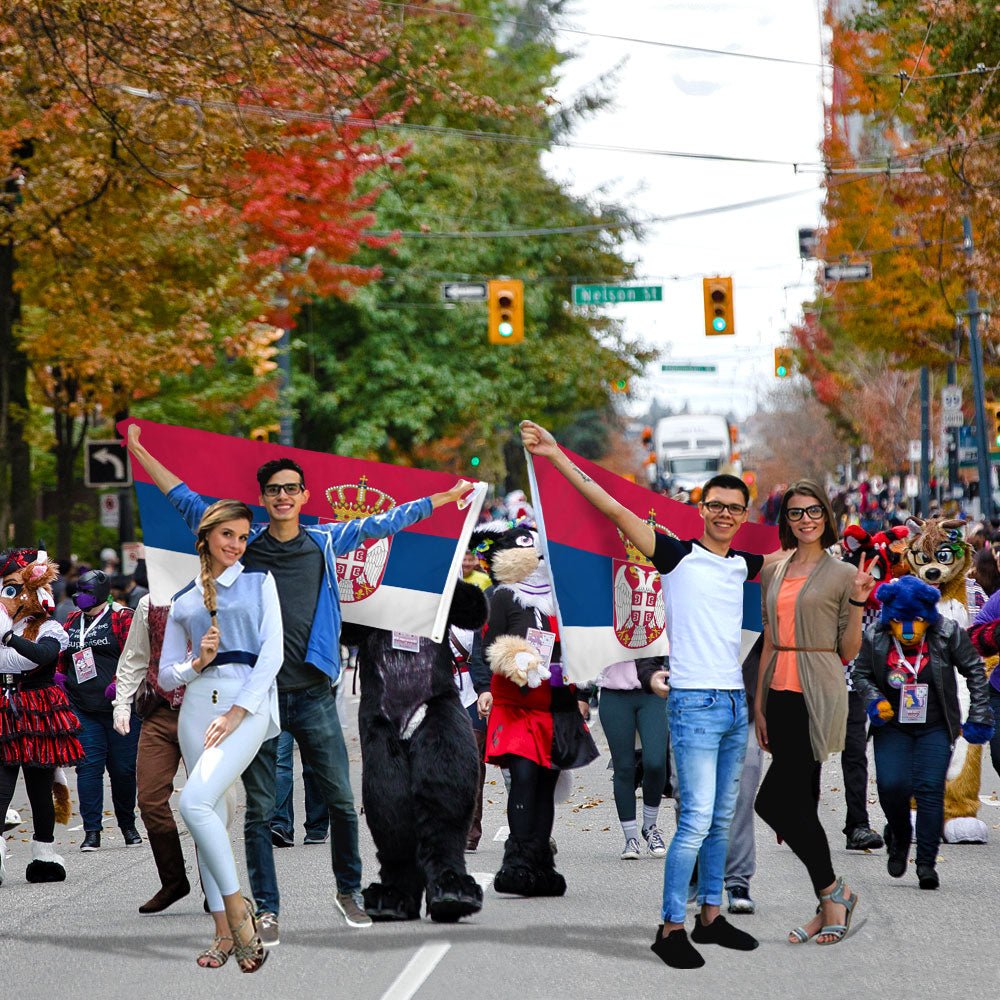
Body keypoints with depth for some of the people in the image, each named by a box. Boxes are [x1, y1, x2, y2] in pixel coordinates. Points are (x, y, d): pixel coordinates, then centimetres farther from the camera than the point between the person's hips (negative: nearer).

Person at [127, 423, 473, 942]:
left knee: (342, 801, 2)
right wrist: (139, 452, 13)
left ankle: (348, 890, 21)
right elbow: (187, 501, 12)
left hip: (313, 694, 1)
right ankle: (266, 910, 7)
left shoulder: (326, 541, 7)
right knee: (259, 810, 2)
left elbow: (381, 522, 15)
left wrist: (448, 496, 19)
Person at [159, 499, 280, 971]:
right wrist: (196, 664, -5)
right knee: (211, 815, 1)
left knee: (195, 802, -23)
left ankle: (236, 906, -12)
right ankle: (225, 932, 5)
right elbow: (166, 676, 17)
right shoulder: (184, 601, 17)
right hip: (198, 703, 4)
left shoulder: (259, 582, 9)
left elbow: (272, 652, -2)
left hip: (248, 702, -4)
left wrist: (237, 712, -11)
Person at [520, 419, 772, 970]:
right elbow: (614, 509, -9)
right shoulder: (677, 555, -4)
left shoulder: (743, 565, 12)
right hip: (695, 703, -6)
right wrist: (556, 455, -13)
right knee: (696, 820, -12)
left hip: (735, 703, 6)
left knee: (722, 819, 12)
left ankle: (710, 916, 21)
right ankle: (671, 928, -8)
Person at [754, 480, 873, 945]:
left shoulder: (842, 574, -2)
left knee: (773, 799, -14)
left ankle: (833, 891, -1)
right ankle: (829, 905, 13)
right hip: (781, 694, 6)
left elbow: (848, 652, -1)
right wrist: (759, 703, 12)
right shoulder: (773, 573, 13)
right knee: (800, 802, 6)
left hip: (817, 697, -6)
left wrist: (858, 601, -13)